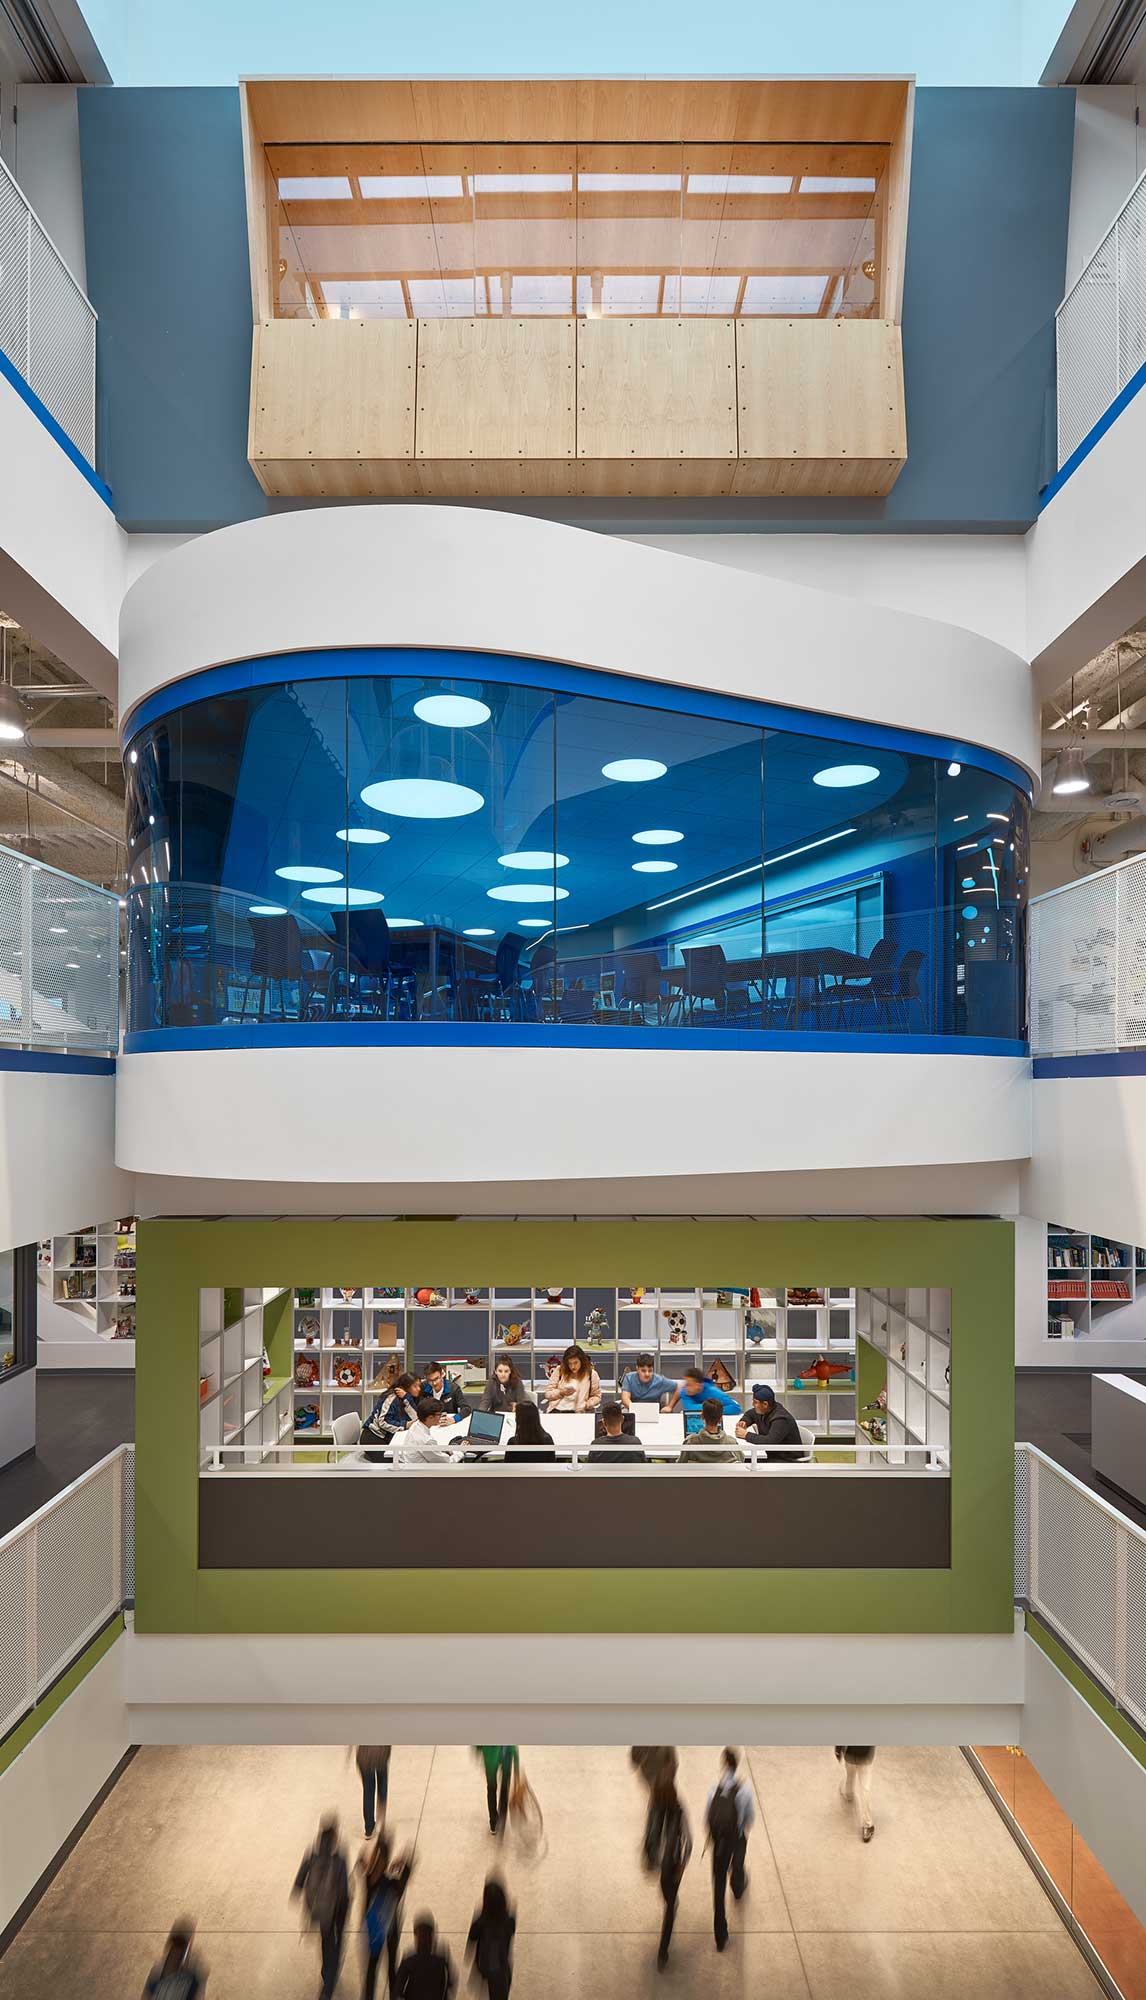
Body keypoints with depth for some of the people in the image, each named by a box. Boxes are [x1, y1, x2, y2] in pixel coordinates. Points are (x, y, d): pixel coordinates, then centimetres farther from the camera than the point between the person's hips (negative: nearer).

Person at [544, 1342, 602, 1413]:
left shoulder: (591, 1374, 4)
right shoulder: (559, 1371, 7)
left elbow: (596, 1396, 15)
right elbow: (547, 1394, 8)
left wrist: (587, 1405, -5)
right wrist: (561, 1393, -10)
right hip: (557, 1410, 1)